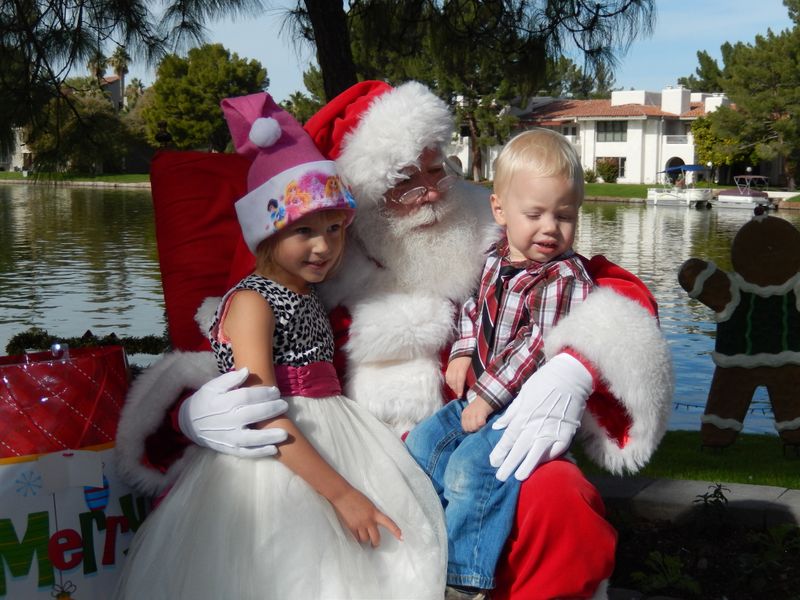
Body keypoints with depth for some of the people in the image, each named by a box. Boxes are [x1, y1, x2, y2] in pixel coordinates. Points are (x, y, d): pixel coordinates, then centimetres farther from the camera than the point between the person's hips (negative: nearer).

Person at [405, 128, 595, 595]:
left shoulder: (566, 279, -17)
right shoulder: (496, 260, 7)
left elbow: (540, 349, -22)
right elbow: (474, 308, 24)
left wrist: (488, 398, -21)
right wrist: (462, 354, 7)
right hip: (480, 393, 9)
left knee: (469, 468, -22)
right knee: (421, 444, 6)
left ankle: (462, 577, -11)